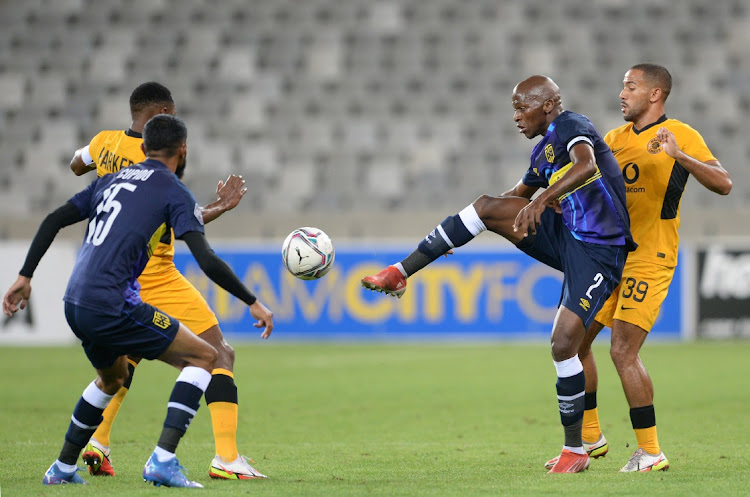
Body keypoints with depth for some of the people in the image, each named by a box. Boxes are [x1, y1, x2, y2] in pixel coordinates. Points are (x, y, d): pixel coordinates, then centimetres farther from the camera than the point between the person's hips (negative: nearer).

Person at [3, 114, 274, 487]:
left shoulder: (112, 180, 19)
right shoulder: (174, 192, -1)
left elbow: (53, 221, 16)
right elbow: (207, 261, -11)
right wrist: (253, 302, -5)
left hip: (75, 306, 8)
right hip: (112, 307, -8)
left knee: (113, 377, 34)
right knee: (203, 357, 1)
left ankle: (63, 468, 37)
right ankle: (162, 462, -12)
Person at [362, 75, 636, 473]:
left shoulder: (570, 127, -13)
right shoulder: (544, 151, 15)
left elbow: (587, 165, -35)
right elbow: (517, 196, 31)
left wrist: (542, 200, -47)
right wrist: (456, 231, 29)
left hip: (598, 253, -8)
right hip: (564, 235, 8)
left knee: (563, 343, -16)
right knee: (490, 206, -6)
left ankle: (575, 451, -3)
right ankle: (401, 272, -3)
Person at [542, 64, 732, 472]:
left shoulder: (680, 135, -6)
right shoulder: (614, 139, 15)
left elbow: (723, 184, -16)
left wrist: (679, 156, -31)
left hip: (649, 259, -8)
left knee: (623, 350, -16)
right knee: (574, 342, 8)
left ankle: (650, 452, -9)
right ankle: (591, 439, 22)